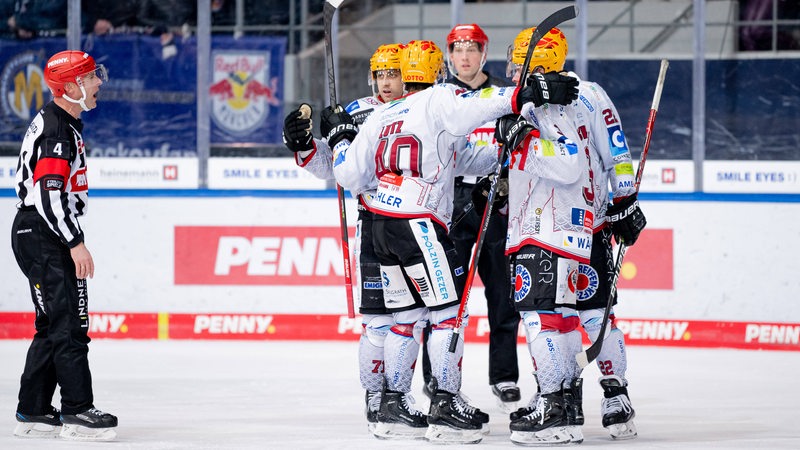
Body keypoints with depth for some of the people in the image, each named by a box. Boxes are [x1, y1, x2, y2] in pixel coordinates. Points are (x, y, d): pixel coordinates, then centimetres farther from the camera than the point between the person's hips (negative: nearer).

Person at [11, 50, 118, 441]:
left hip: (51, 236, 11)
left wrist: (73, 239, 25)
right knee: (68, 322, -12)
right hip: (41, 236, -11)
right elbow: (49, 192, -24)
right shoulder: (54, 129, -17)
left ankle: (33, 413, 16)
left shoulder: (67, 124, 17)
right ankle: (78, 412, -14)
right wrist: (75, 243, -25)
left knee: (55, 326, 12)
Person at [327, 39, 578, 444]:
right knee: (448, 311, -3)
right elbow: (474, 106, -24)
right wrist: (525, 95, -30)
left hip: (383, 227, 8)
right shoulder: (436, 101, -3)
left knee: (406, 314, 16)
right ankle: (446, 407, -7)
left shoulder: (381, 117, 17)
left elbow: (351, 176, 16)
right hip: (420, 225, -8)